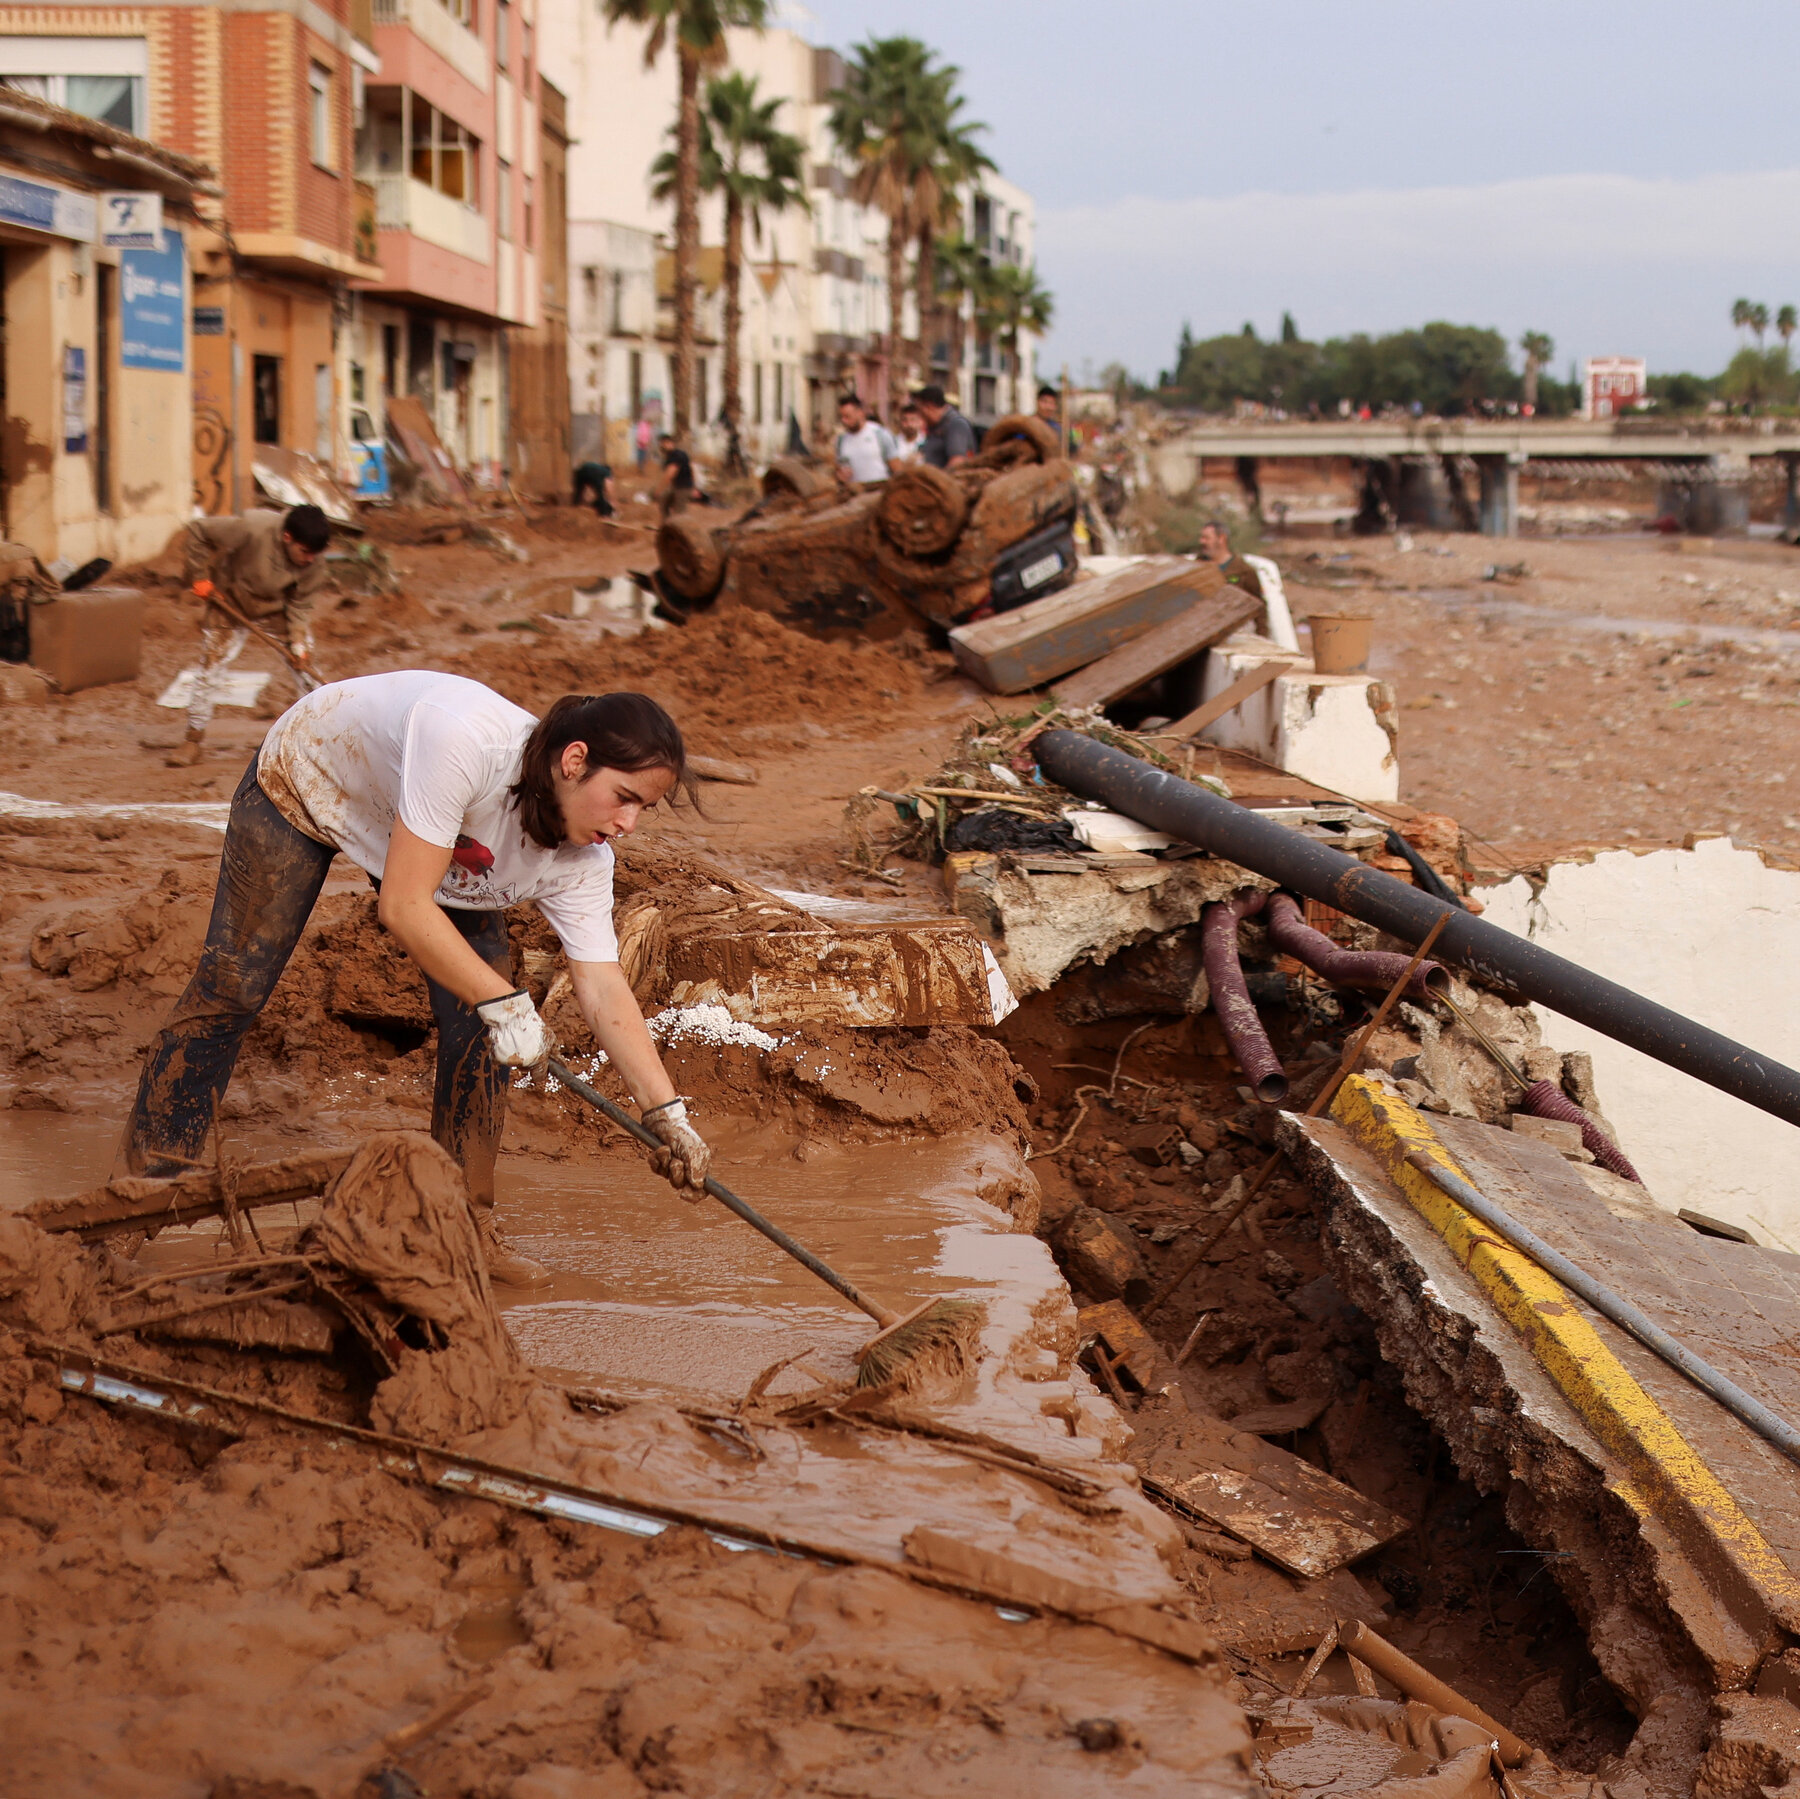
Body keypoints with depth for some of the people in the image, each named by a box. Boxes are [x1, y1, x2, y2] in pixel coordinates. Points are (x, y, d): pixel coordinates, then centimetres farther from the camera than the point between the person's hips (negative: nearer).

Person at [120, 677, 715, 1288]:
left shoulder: (580, 861, -26)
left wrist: (667, 1114, -34)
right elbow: (404, 906, -43)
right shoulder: (465, 741, -45)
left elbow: (604, 992, -25)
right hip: (303, 778, -5)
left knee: (478, 1018, -8)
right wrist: (504, 1004, -43)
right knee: (231, 987, -2)